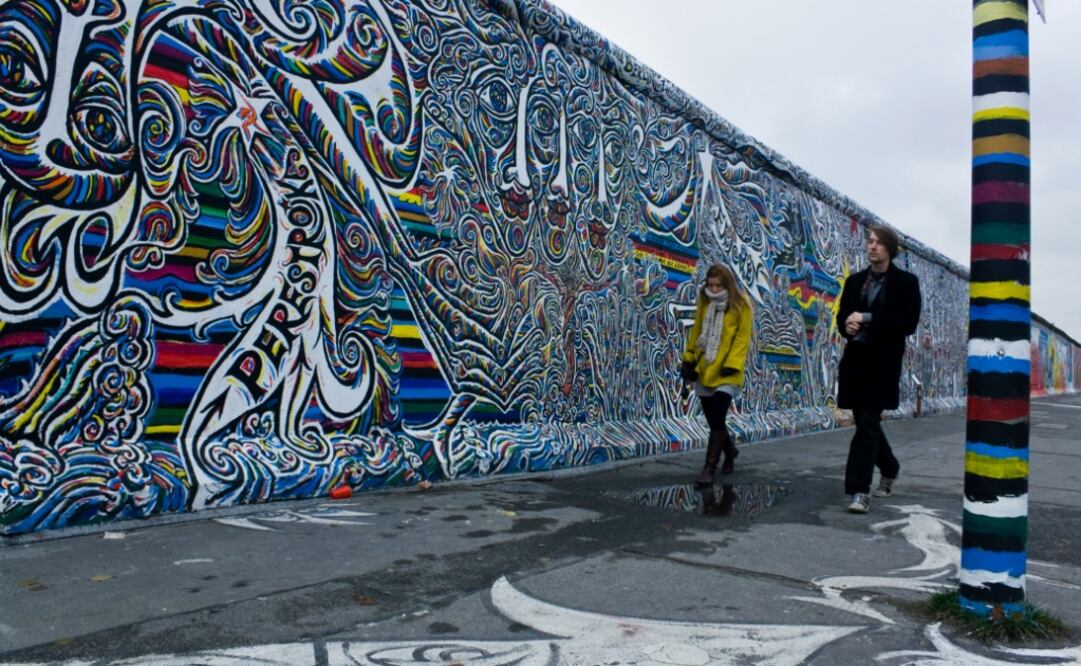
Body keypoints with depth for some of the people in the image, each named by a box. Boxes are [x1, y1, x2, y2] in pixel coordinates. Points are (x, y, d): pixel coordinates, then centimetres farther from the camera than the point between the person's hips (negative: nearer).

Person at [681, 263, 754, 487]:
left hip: (726, 372, -5)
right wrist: (689, 359, 8)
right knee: (713, 418, 12)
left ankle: (710, 467, -6)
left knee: (717, 419, -11)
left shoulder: (741, 305, -5)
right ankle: (730, 450, 38)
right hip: (703, 369, 5)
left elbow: (743, 337, -6)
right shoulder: (704, 302, 9)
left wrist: (732, 363, -14)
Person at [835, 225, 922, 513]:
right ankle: (889, 468, 39)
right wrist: (847, 326, -10)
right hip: (856, 359, 5)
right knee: (865, 421, 14)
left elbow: (908, 324, -12)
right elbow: (842, 315, 13)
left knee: (868, 423, -12)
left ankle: (859, 491, -10)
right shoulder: (855, 280, 10)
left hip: (883, 362, -5)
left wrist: (867, 319, -18)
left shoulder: (906, 282, -3)